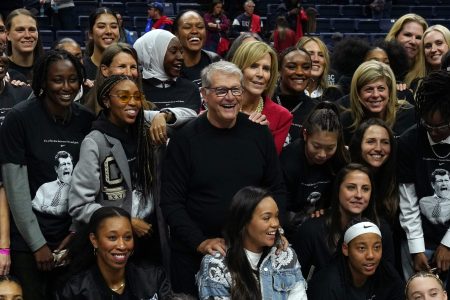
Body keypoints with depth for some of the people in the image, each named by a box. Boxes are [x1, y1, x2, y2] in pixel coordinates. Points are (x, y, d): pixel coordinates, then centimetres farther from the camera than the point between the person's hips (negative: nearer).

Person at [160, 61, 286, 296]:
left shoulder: (259, 133, 1)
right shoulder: (186, 139, -9)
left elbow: (277, 188, 9)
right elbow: (171, 201, -9)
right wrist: (200, 242, -17)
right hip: (194, 256, -3)